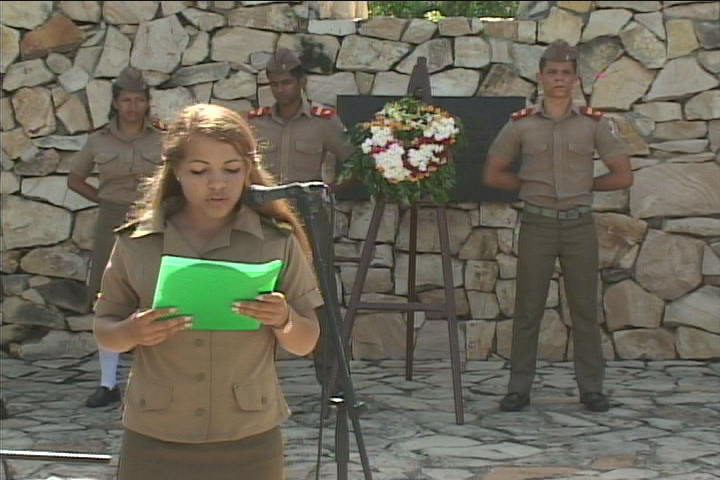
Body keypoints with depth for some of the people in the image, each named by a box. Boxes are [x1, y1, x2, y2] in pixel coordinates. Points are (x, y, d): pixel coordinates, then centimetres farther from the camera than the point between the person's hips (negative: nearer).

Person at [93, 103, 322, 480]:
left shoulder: (277, 242, -2)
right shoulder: (136, 242, -1)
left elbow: (306, 344, 2)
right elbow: (104, 328, 7)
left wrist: (284, 320, -20)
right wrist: (132, 333, -15)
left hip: (248, 444, 0)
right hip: (155, 444, 0)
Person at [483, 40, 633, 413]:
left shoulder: (594, 123, 2)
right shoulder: (520, 124, 2)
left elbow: (623, 176, 4)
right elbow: (493, 174, 9)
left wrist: (584, 185, 4)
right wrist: (532, 185, 5)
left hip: (580, 225, 0)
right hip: (537, 224, 0)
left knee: (585, 308, 4)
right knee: (527, 308, 3)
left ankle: (591, 387, 12)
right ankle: (519, 388, 10)